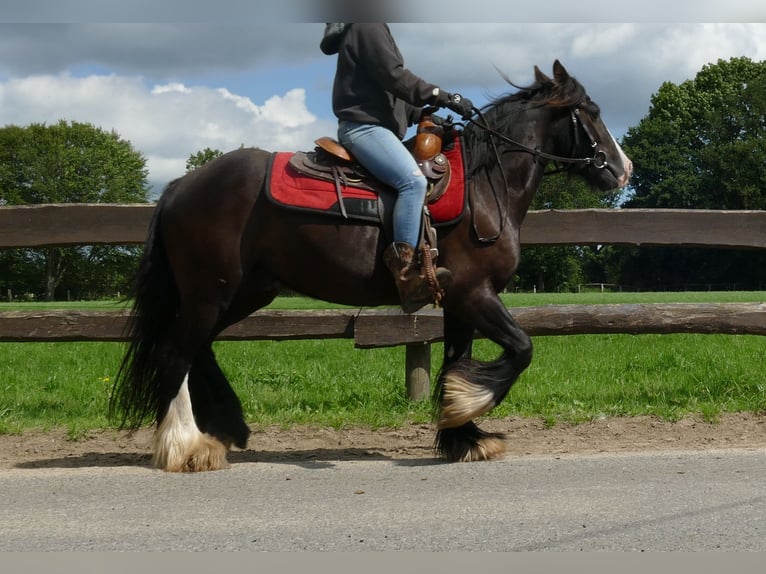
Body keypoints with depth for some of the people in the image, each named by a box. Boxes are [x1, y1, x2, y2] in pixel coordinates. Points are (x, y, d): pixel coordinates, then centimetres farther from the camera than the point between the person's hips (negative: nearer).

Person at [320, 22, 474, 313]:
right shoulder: (368, 26, -6)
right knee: (413, 180, -29)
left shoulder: (373, 30, 26)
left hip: (372, 125, 12)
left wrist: (419, 115, 14)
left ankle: (416, 268, 0)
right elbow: (393, 77, -15)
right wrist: (446, 98, -15)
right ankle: (407, 277, -38)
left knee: (425, 179, 12)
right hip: (364, 125, -12)